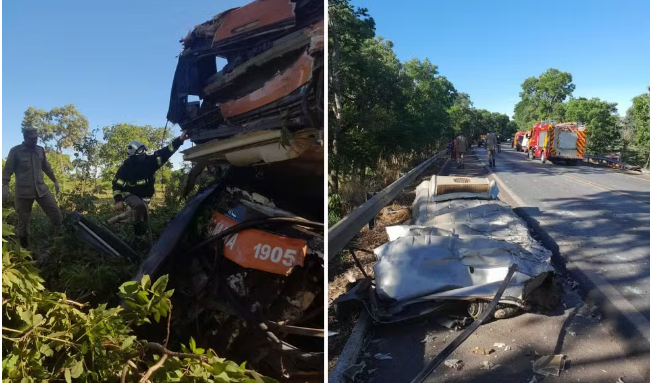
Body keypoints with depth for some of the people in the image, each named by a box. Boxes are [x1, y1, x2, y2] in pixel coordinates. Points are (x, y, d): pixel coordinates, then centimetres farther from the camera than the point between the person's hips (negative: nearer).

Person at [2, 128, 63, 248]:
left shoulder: (40, 150, 8)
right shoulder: (15, 151, -4)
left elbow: (46, 167, 20)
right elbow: (7, 170, -4)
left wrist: (55, 181, 22)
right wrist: (5, 186, -14)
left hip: (41, 188, 4)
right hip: (23, 190, -3)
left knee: (55, 211, -2)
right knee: (23, 218, 4)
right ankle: (23, 241, 21)